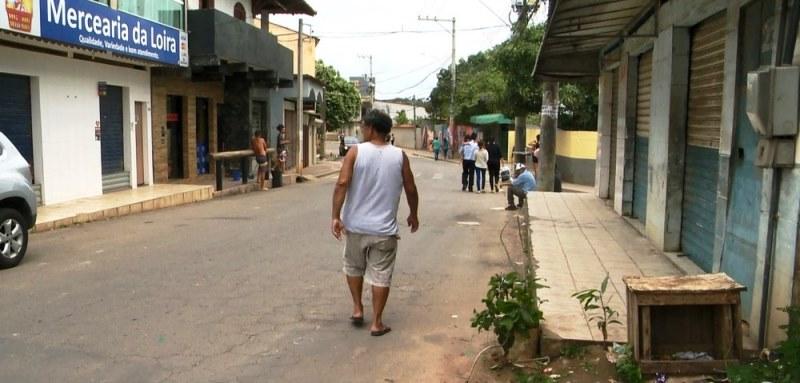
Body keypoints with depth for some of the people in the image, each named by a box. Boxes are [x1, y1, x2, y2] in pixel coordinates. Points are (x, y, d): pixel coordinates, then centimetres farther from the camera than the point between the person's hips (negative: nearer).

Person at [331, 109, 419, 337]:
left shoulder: (355, 152, -6)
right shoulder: (399, 156, -1)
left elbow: (342, 183, -16)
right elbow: (410, 189, 4)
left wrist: (336, 216, -13)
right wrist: (413, 215, 19)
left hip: (356, 225, 0)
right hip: (385, 228, 0)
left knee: (354, 268, 23)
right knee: (380, 275, 7)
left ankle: (357, 309, 27)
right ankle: (377, 323, 12)